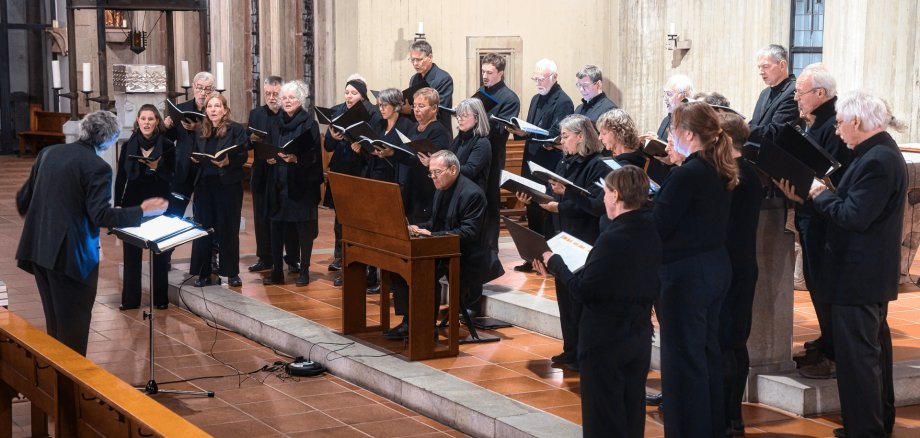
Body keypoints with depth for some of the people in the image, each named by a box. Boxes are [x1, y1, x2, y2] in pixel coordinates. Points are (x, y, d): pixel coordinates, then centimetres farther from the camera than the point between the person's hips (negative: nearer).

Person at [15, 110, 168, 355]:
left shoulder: (48, 152, 8)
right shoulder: (98, 167, -13)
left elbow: (23, 198, 14)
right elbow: (100, 216, -20)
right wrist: (142, 211, -11)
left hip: (38, 248, 7)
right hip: (70, 254, -7)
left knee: (54, 322, 20)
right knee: (73, 326, 6)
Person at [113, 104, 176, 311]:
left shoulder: (167, 146, -3)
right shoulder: (128, 145, 3)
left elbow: (171, 177, -2)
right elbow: (120, 177, 7)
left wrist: (156, 168, -20)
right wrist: (117, 205, 3)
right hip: (132, 204, 2)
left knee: (160, 251, 4)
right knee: (131, 252, 3)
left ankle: (160, 297, 14)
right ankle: (130, 299, 12)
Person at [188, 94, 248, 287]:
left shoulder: (236, 129, -3)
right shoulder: (200, 132, 12)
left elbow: (243, 156, -9)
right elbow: (195, 156, 16)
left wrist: (228, 161, -26)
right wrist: (195, 159, -6)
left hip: (228, 184, -4)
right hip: (204, 185, 4)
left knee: (228, 228, 2)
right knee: (203, 228, 4)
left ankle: (231, 272, 11)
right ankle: (203, 273, 10)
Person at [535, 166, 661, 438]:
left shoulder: (612, 239, -22)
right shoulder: (651, 232, 2)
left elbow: (582, 291, -20)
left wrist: (555, 264, -4)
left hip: (605, 340, -8)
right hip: (640, 338, 8)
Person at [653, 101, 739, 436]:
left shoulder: (687, 173, -20)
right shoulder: (720, 170, 7)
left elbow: (658, 227, -17)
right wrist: (672, 165, 11)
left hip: (686, 272, -9)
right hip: (716, 267, 9)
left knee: (683, 356, 0)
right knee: (707, 349, 18)